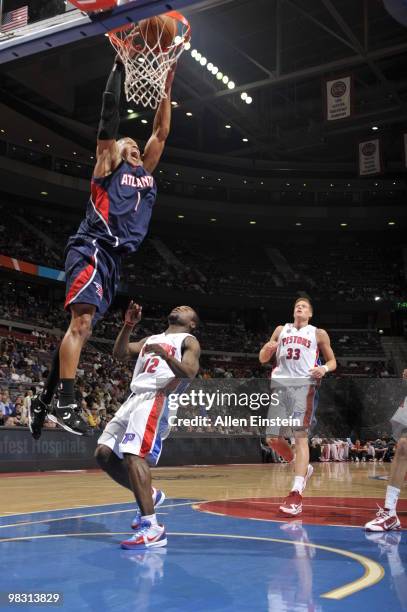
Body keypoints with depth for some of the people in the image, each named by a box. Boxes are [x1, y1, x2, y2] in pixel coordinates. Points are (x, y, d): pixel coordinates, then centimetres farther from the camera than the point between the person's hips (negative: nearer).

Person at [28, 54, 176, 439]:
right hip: (93, 249, -7)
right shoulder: (108, 164, 10)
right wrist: (119, 67, 5)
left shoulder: (144, 173, 26)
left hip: (114, 257, 7)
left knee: (82, 327, 6)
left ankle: (43, 401, 11)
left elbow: (161, 132, 27)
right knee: (81, 322, -20)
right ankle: (66, 402, -25)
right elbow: (109, 115, 3)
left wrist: (167, 86, 25)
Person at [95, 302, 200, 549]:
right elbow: (120, 353, 18)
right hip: (135, 398, 8)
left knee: (133, 454, -25)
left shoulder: (189, 341, 8)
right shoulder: (151, 339, 29)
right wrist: (129, 324, 7)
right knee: (104, 454, 5)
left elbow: (189, 373, -11)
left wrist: (165, 355, -26)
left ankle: (153, 529, -26)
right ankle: (150, 495, 18)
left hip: (156, 400, -8)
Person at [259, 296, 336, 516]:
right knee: (273, 438, 2)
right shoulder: (281, 330, 18)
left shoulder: (318, 334, 10)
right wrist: (268, 348, -6)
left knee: (300, 435, -15)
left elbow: (332, 361, 14)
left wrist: (324, 368, -10)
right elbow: (262, 359, 18)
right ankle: (303, 469, 27)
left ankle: (296, 494, -19)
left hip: (304, 385, -4)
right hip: (280, 385, 4)